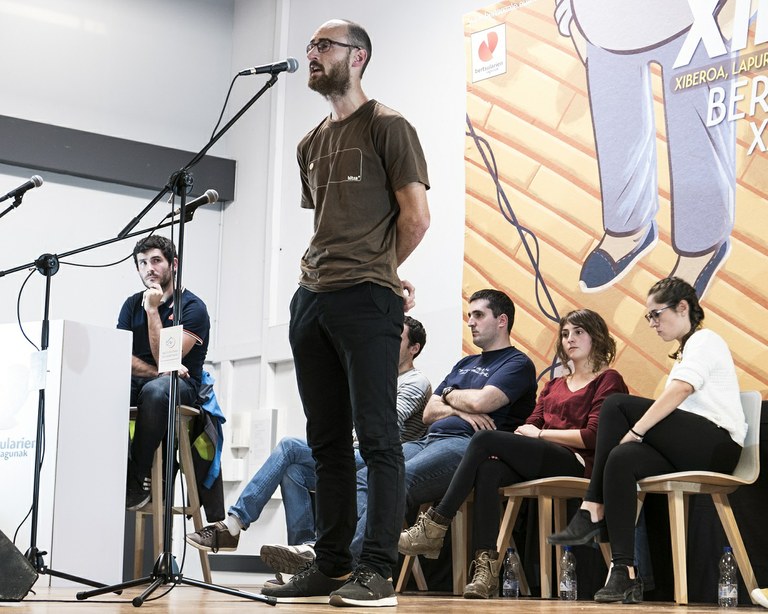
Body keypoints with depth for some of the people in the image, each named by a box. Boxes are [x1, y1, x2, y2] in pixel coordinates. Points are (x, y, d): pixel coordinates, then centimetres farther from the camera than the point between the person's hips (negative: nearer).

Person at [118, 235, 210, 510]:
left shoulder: (193, 308, -5)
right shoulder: (132, 304, 13)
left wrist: (152, 310, -15)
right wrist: (157, 371, -13)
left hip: (181, 386, -4)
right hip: (139, 384, 5)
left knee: (155, 390, -41)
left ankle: (139, 480, -30)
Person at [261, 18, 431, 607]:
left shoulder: (387, 127, 0)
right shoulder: (312, 144, 21)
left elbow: (416, 215, -4)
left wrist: (377, 273, 6)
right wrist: (316, 266, 14)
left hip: (365, 300, -8)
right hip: (311, 299, 8)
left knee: (376, 436, -8)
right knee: (327, 441, 8)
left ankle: (377, 571, -9)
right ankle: (330, 566, 13)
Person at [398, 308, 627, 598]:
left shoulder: (608, 380, 9)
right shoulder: (553, 385, 30)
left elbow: (592, 437, -5)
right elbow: (529, 428, 19)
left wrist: (540, 434, 0)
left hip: (576, 464, -6)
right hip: (542, 461, 6)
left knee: (485, 439, -24)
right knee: (488, 469, -30)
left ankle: (434, 527, -24)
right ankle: (486, 568, -38)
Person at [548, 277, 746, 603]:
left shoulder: (705, 341, 0)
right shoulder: (685, 352, 29)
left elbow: (677, 394, -19)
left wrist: (634, 432, -24)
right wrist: (632, 437, 4)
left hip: (717, 446, -8)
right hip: (689, 451, 8)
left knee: (616, 405, -19)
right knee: (623, 458, -23)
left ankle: (593, 512, -19)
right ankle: (624, 574, -33)